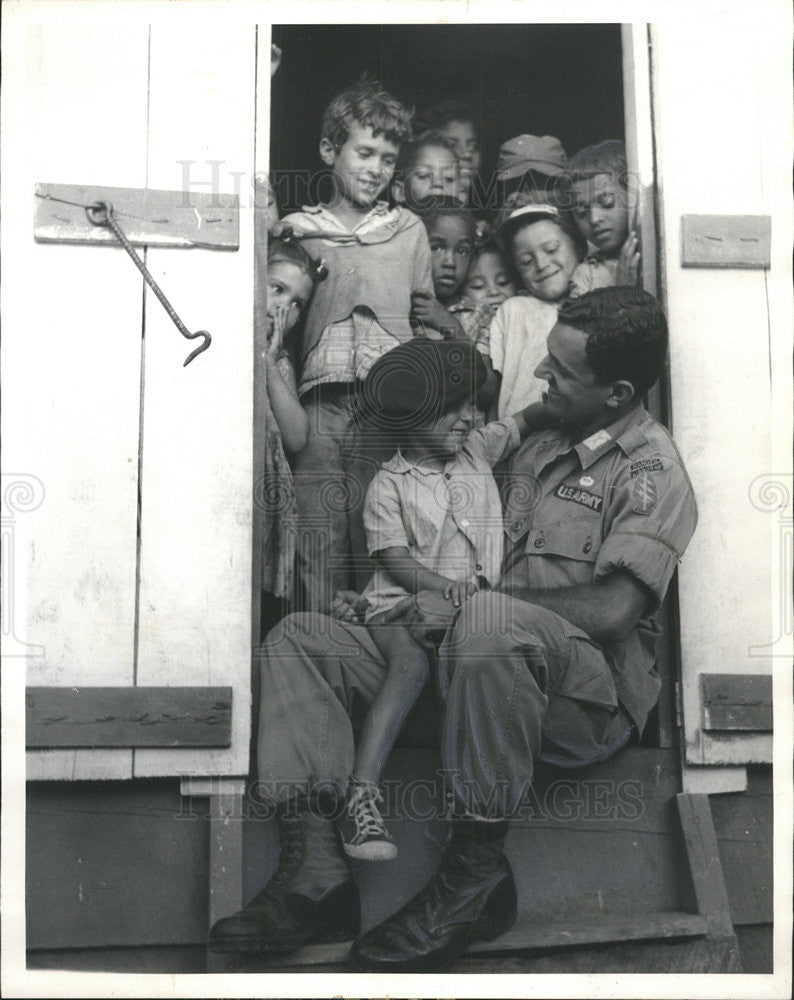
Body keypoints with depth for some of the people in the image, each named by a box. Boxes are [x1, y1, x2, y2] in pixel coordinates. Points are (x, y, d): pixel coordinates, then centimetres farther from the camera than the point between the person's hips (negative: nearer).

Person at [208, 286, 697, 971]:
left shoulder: (651, 467, -5)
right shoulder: (539, 449, 21)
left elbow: (613, 609, -19)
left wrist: (465, 604, -14)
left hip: (595, 696, -8)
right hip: (474, 665, 9)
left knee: (490, 620, -41)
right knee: (300, 637, -2)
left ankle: (475, 872, -27)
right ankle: (315, 868, -20)